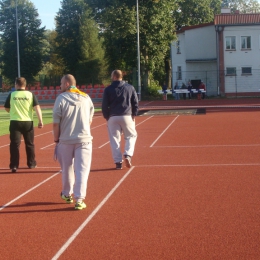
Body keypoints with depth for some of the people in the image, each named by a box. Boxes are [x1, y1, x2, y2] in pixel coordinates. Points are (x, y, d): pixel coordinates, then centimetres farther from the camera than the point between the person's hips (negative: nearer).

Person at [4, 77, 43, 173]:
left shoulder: (11, 95, 0)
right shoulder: (30, 94, 0)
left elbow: (7, 109, 9)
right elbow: (37, 107, -10)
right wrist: (40, 121, -12)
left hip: (15, 122, -1)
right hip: (28, 122, 1)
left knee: (15, 143, 0)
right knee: (29, 143, 14)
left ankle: (14, 165, -8)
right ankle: (31, 163, 25)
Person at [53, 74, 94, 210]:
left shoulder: (61, 98, -6)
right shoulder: (86, 98, 4)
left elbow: (56, 123, -7)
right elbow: (90, 121, 9)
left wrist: (56, 140, 3)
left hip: (65, 140, -1)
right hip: (84, 139, 1)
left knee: (67, 168, 16)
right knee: (82, 169, 0)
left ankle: (67, 194, 32)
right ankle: (79, 199, -8)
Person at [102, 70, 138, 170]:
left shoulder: (108, 89, 0)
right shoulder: (130, 87, 5)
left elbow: (104, 106, 0)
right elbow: (135, 103, 5)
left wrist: (107, 117, 10)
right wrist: (134, 115, 11)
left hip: (113, 117, 0)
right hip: (127, 116, 1)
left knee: (114, 139, 6)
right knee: (131, 136, 15)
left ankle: (118, 162, 4)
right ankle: (128, 155, -6)